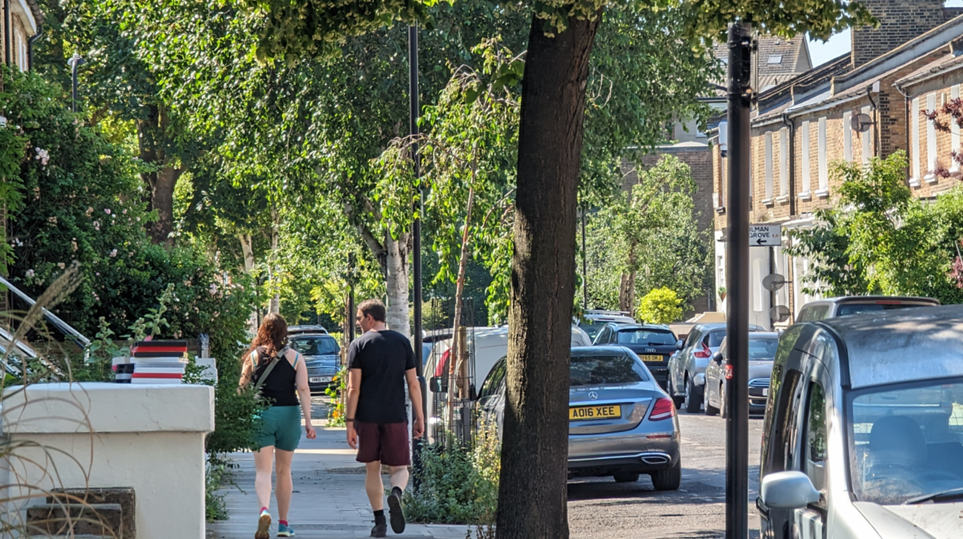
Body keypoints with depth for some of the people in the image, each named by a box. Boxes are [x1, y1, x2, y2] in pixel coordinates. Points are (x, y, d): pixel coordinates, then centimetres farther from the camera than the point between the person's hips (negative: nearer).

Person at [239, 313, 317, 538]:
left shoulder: (254, 356, 1)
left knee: (263, 470, -4)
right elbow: (303, 389, -7)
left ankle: (264, 510, -32)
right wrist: (308, 420, -8)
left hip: (260, 415, -1)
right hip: (288, 414, 1)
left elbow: (242, 388, 2)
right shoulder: (294, 357, 2)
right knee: (283, 471, 16)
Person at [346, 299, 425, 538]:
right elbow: (413, 384, 4)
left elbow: (353, 388, -7)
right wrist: (419, 418, 9)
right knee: (399, 468, 8)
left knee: (372, 469, 10)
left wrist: (350, 423, -5)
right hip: (396, 417, 1)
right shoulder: (402, 342, 6)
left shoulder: (359, 345, -1)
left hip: (367, 417, -1)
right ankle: (396, 493, -25)